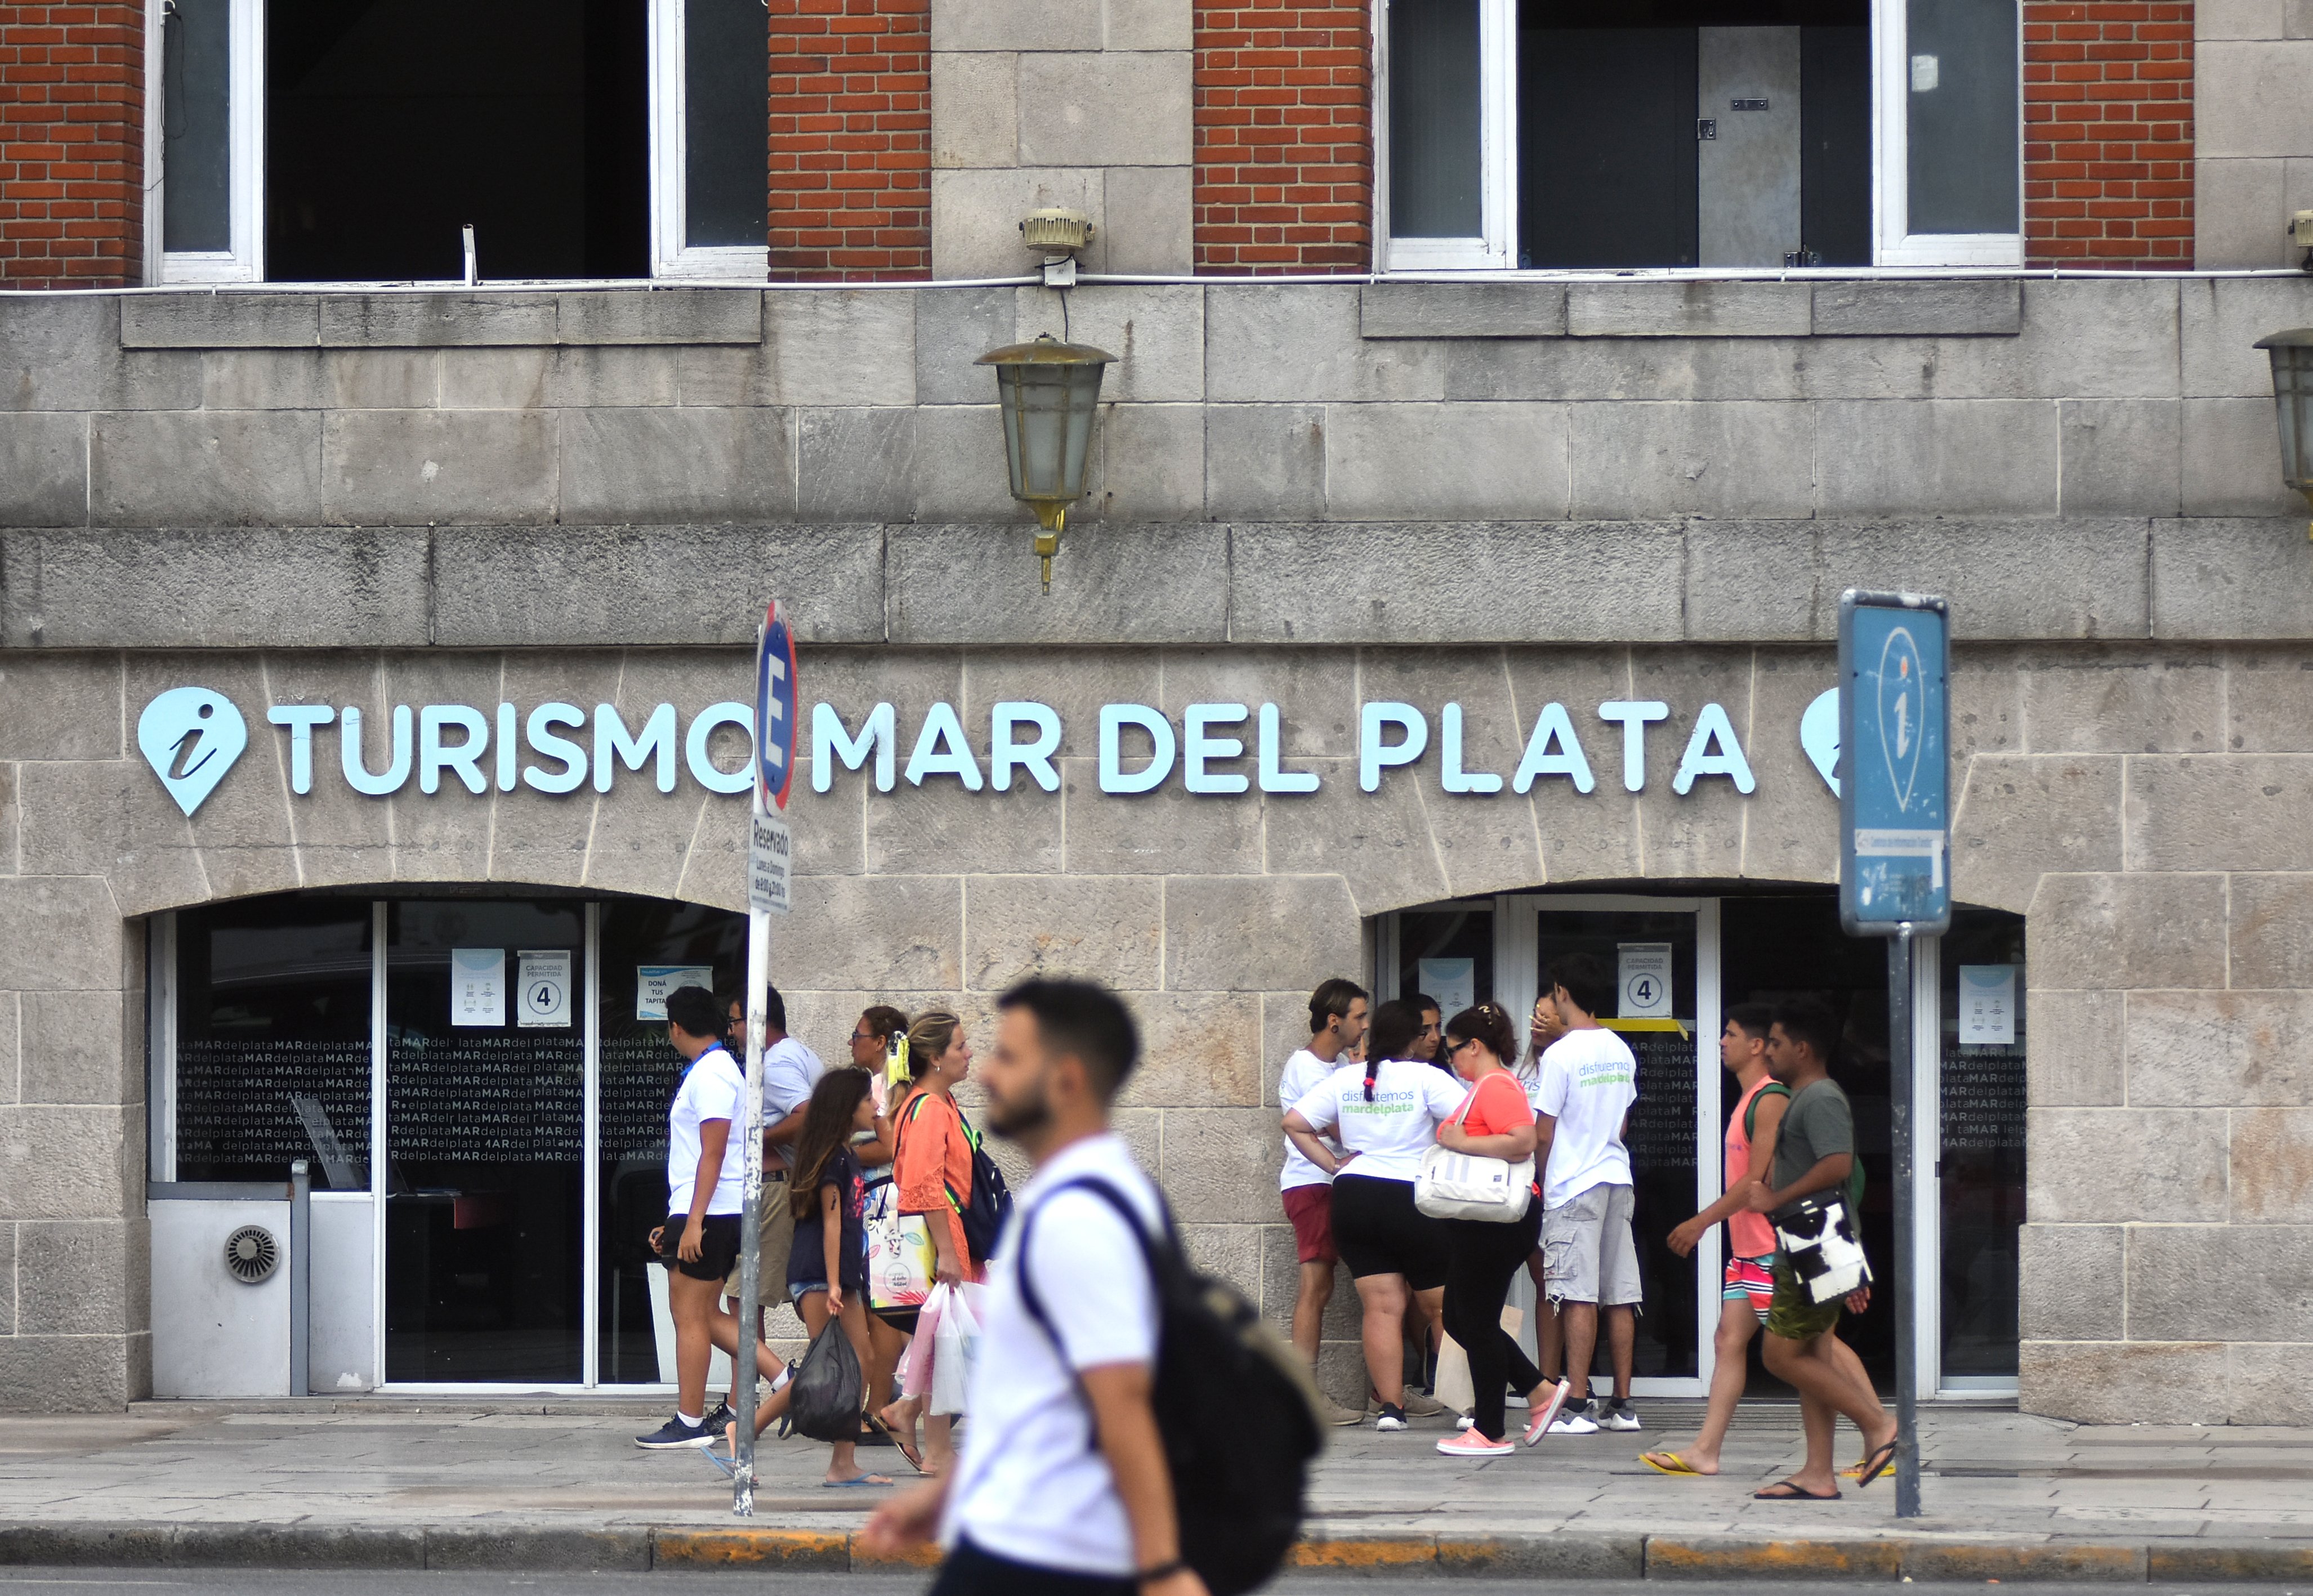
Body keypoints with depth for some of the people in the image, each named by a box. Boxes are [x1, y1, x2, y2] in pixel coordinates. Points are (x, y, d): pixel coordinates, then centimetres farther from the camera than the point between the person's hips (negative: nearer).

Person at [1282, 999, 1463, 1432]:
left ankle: (1390, 1406, 0)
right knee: (1442, 1306, 7)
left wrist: (1333, 1164, 7)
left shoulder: (1343, 1080, 5)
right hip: (1412, 1200, -4)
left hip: (1353, 1197, 4)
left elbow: (1294, 1123, 4)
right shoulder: (1424, 1078, -7)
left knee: (1382, 1307, 4)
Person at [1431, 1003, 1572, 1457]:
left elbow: (1522, 1141, -28)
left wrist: (1463, 1143, -22)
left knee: (1477, 1321, -4)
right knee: (1460, 1319, 14)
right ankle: (1540, 1391, 14)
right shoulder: (1488, 1086, 19)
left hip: (1495, 1225, -11)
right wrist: (1454, 1140, 21)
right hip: (1484, 1222, 11)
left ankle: (1490, 1433, 2)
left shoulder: (1495, 1086, -14)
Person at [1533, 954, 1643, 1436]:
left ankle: (1577, 1405, -10)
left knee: (1578, 1297, -8)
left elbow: (1543, 1134, -11)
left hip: (1573, 1185, -7)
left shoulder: (1561, 1054, -13)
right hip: (1617, 1178, 7)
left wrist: (1542, 1179, 5)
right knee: (1620, 1295, 7)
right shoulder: (1621, 1052, 9)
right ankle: (1622, 1404, 10)